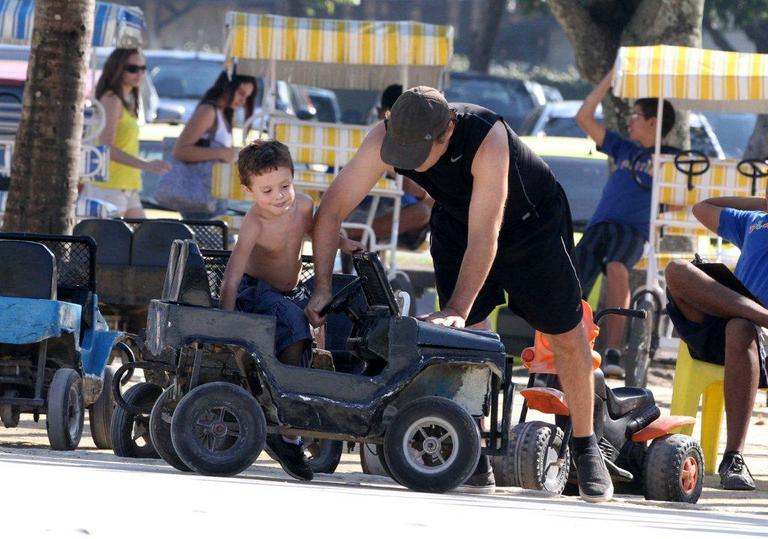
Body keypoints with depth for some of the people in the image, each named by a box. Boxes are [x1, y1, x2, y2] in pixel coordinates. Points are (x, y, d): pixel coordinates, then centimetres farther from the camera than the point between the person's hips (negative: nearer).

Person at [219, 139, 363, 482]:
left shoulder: (302, 205, -5)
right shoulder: (254, 225, -25)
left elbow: (314, 228, 22)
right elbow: (231, 278, -30)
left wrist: (342, 244, 7)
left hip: (291, 292, 8)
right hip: (255, 292, -8)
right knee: (294, 327, -30)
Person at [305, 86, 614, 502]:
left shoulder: (488, 139, -42)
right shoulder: (384, 140, -29)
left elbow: (484, 237, -42)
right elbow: (332, 209, -24)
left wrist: (457, 309, -47)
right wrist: (322, 287, -31)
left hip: (533, 221, -3)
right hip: (456, 222, 3)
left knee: (566, 337, 0)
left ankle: (586, 449, 17)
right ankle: (476, 457, -5)